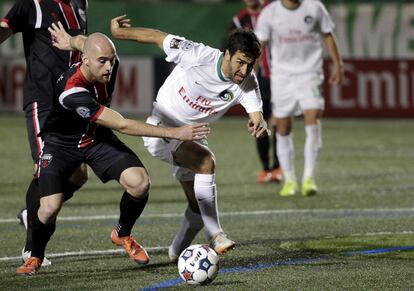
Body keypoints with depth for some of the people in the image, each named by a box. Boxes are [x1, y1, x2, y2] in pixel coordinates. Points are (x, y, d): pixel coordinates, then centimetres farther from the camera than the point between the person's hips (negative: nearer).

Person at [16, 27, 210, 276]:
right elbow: (123, 125, -40)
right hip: (60, 145, -5)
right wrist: (175, 133, -41)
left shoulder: (110, 64, -20)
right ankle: (35, 257, 10)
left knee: (140, 182, -18)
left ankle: (123, 234, 12)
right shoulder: (72, 92, -39)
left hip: (97, 139, 5)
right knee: (49, 209, -22)